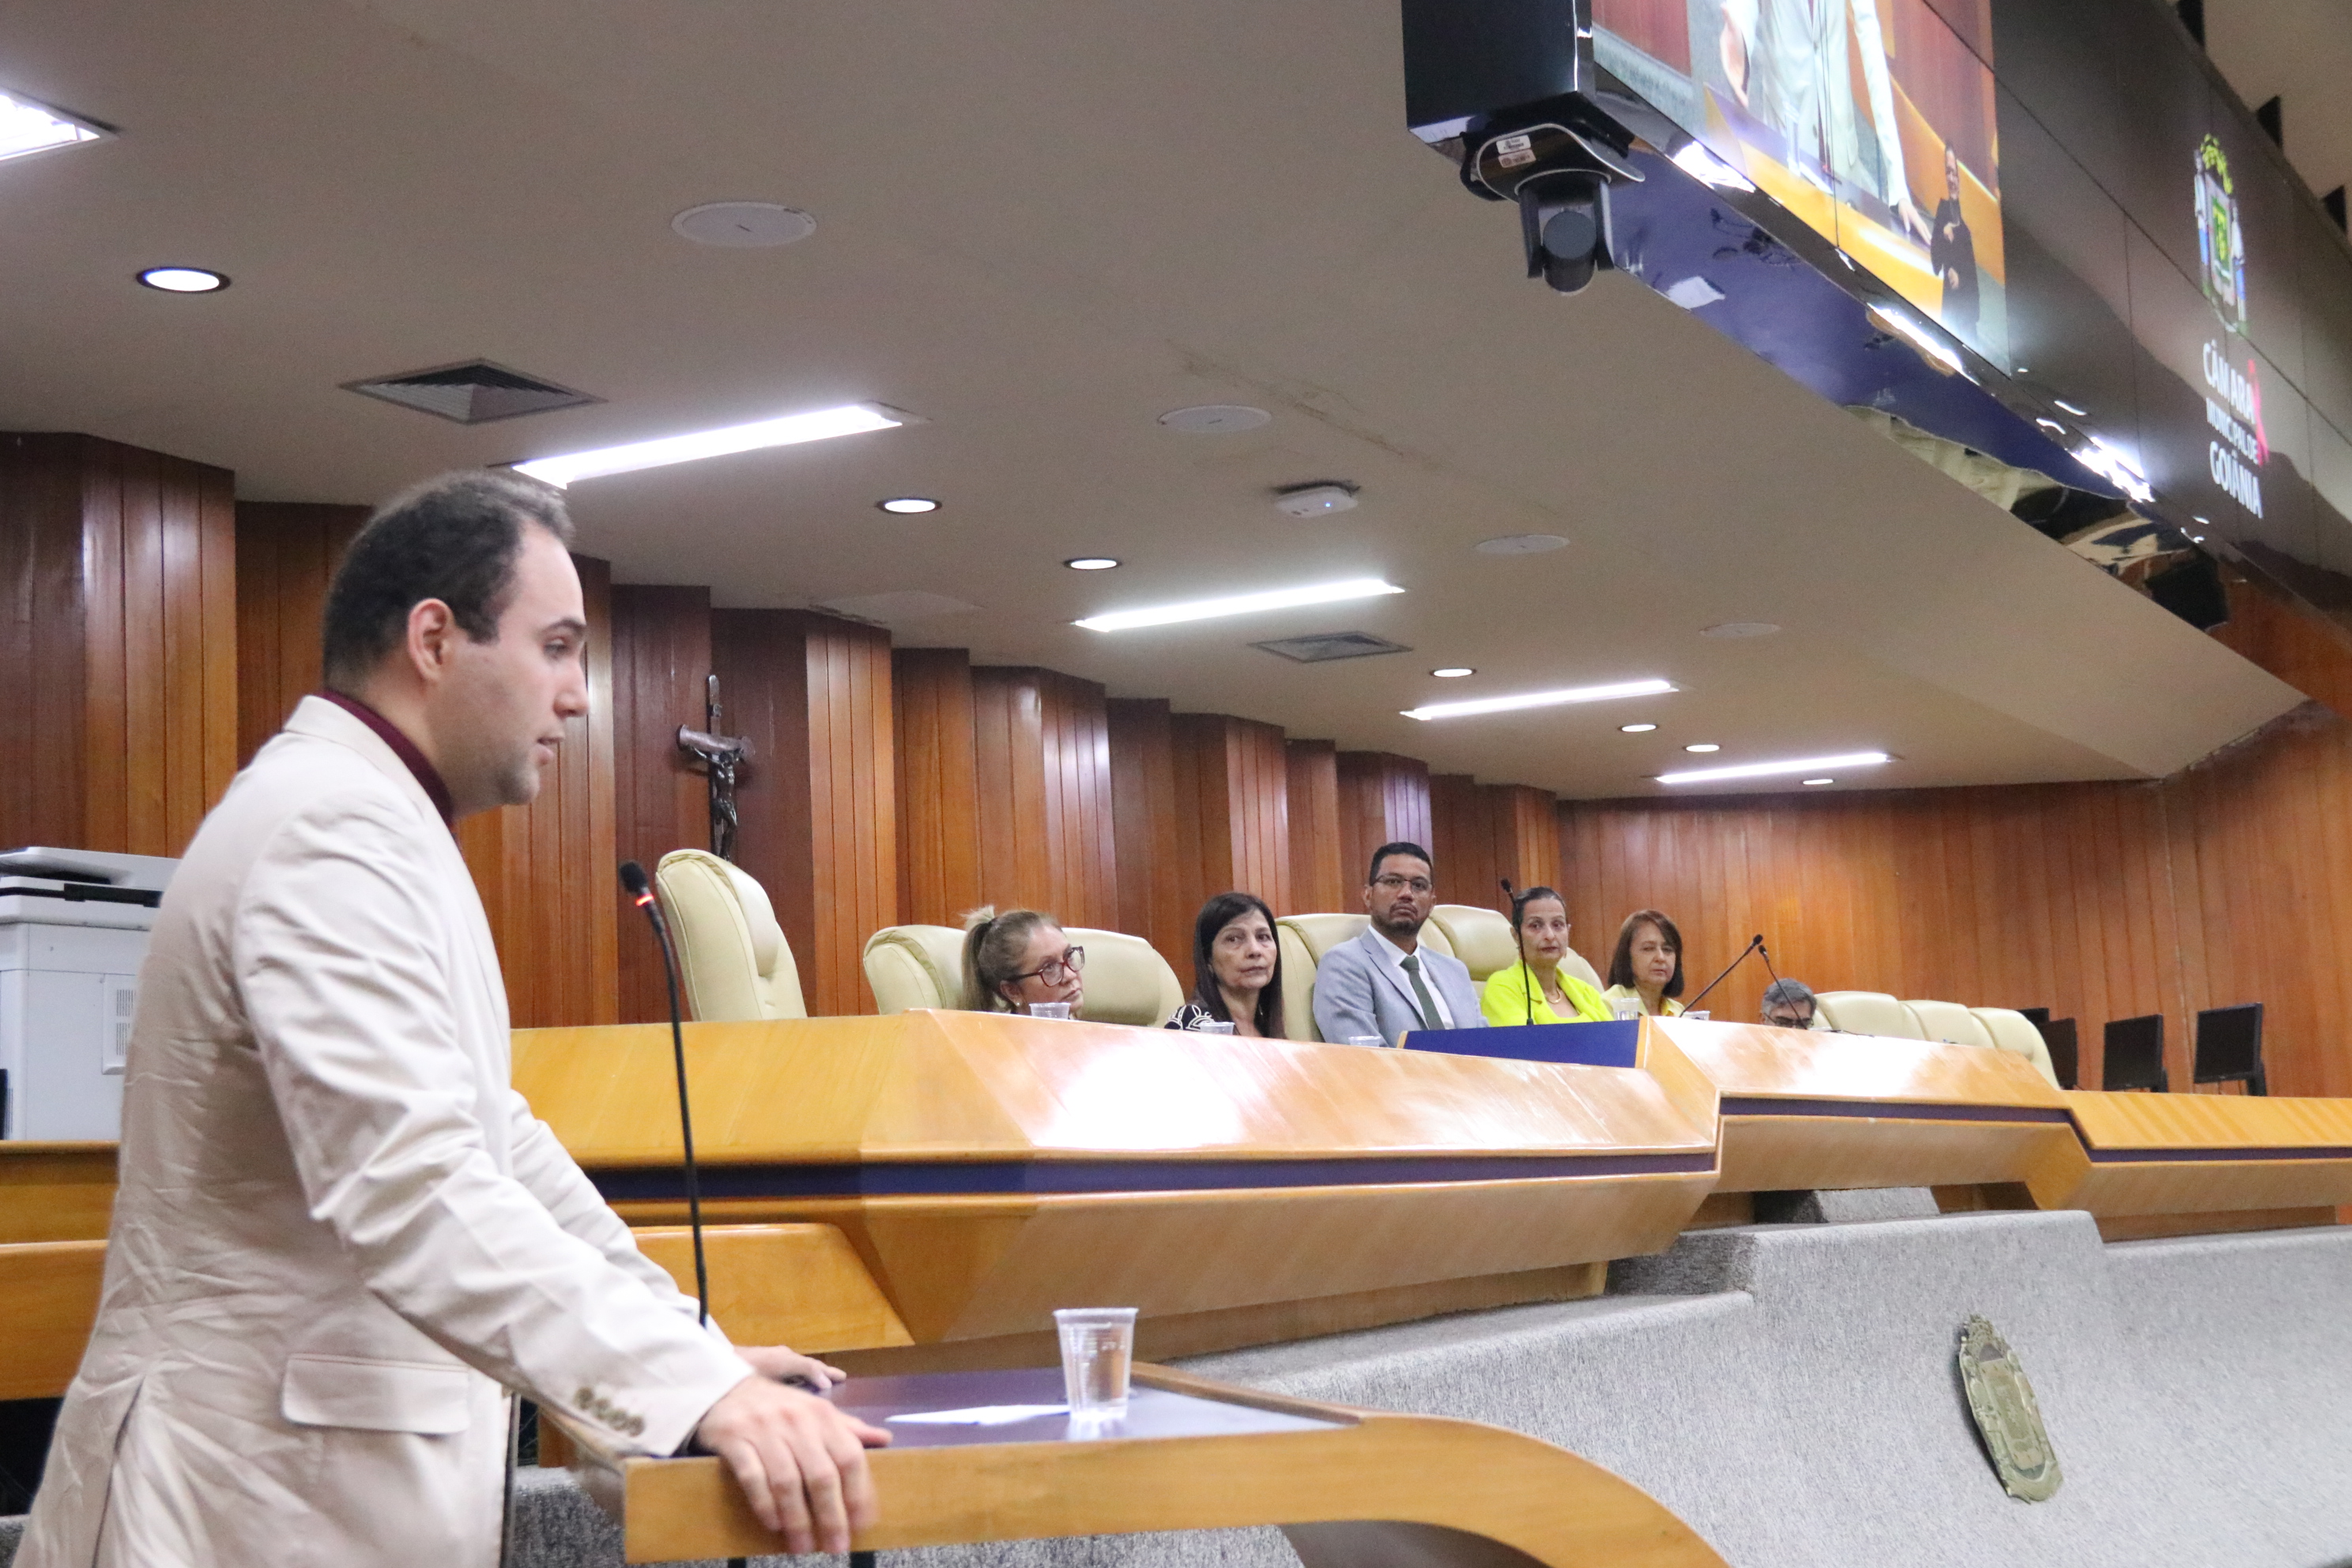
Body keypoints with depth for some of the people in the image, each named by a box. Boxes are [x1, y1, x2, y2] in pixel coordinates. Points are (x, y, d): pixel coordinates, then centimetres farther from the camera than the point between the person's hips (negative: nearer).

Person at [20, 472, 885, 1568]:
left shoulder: (376, 823, 15)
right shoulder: (331, 832, -18)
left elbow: (490, 1136, 19)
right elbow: (411, 1184, -31)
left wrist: (700, 1345, 16)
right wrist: (697, 1389, -38)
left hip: (346, 1466, 10)